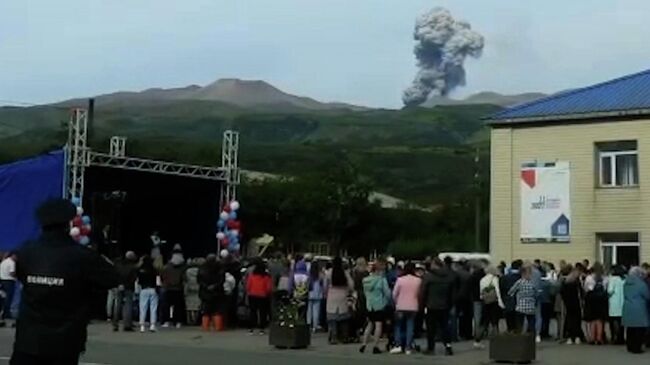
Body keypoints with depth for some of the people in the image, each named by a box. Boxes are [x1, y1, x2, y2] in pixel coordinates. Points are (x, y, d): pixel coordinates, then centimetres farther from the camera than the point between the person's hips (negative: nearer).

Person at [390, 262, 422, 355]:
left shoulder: (400, 279, -7)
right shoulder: (418, 280, -4)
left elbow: (394, 294, -3)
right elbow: (420, 294, 1)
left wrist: (396, 302, 14)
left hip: (401, 306, -1)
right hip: (413, 307, 1)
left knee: (398, 326, 11)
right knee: (410, 326, 6)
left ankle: (398, 345, -1)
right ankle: (408, 347, 3)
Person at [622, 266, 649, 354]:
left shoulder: (626, 283, 11)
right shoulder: (641, 284, -12)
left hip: (627, 308, 8)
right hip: (638, 309, -7)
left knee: (630, 328, 13)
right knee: (639, 329, -2)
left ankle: (630, 347, 18)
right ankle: (636, 348, -4)